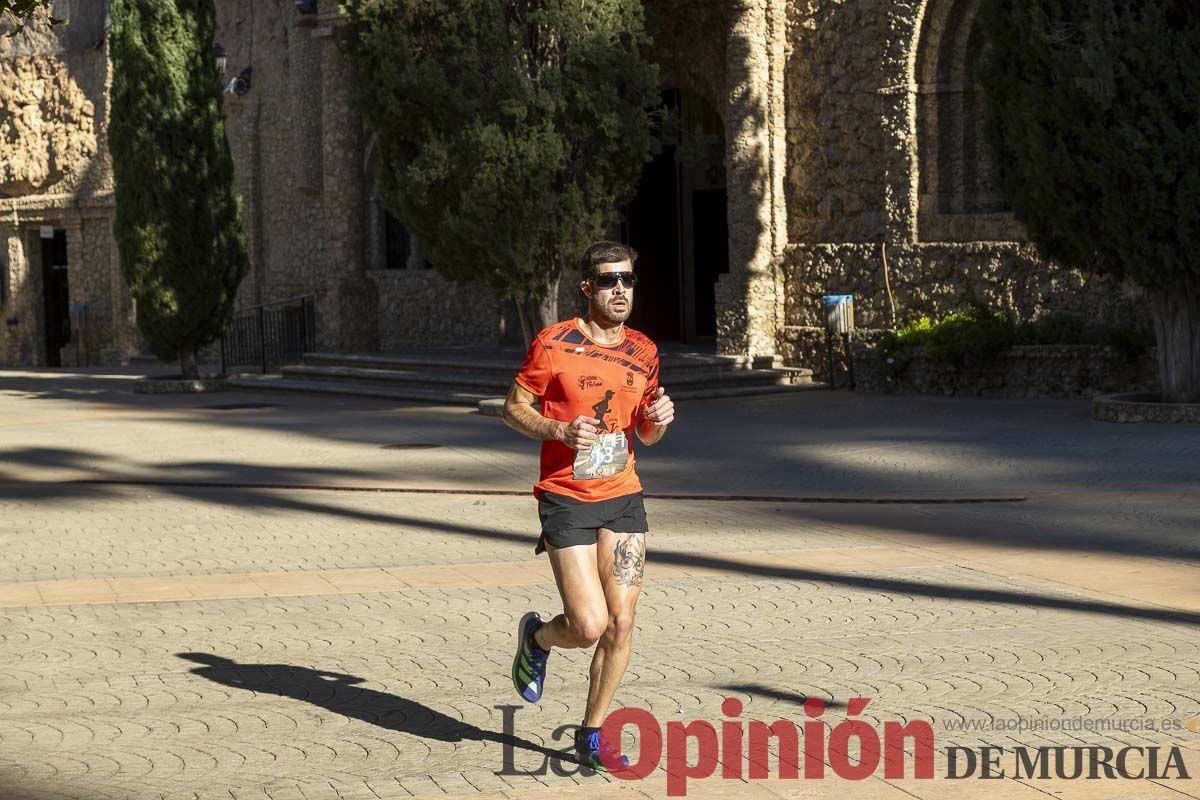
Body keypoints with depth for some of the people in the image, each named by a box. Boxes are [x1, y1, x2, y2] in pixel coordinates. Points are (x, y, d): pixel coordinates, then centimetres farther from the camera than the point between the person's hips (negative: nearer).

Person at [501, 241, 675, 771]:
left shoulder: (643, 352, 9)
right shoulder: (553, 344, -7)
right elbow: (513, 406, 0)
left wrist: (659, 419, -5)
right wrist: (559, 430, -17)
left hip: (624, 497, 5)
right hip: (567, 499, -5)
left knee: (621, 623, 0)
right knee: (590, 626, -11)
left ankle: (592, 737, 15)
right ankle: (536, 637, 25)